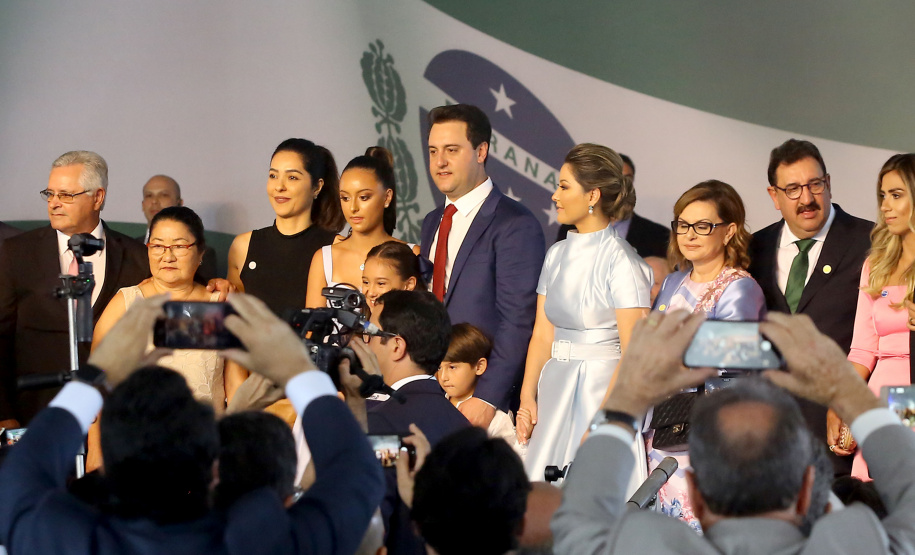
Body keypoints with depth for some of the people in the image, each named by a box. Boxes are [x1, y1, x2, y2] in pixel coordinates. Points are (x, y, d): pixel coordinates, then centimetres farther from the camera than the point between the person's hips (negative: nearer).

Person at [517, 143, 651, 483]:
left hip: (601, 388, -7)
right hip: (555, 388, 7)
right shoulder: (558, 255, 11)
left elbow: (633, 353, -15)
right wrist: (527, 398, -1)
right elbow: (542, 335, 10)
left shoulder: (620, 261, -11)